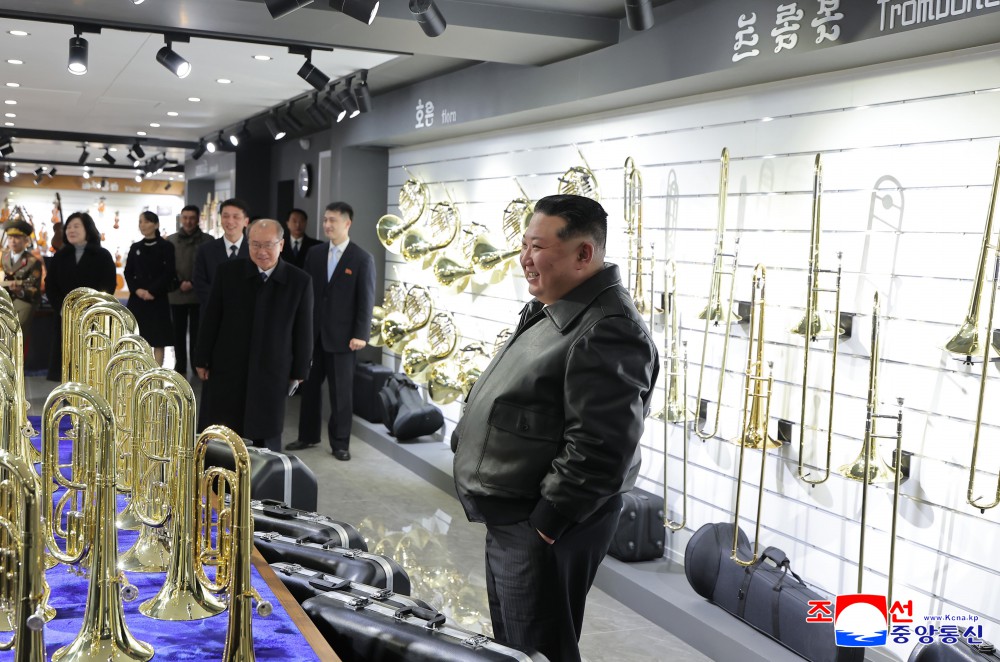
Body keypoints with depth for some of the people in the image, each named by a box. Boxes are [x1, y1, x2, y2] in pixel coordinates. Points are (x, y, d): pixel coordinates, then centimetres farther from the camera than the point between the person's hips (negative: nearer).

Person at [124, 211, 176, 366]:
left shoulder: (166, 246, -2)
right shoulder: (135, 247, 10)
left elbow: (169, 273, -8)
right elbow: (128, 273, 9)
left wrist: (152, 291, -14)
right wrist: (136, 289, -9)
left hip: (158, 299, -4)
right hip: (137, 299, 4)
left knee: (158, 341, 0)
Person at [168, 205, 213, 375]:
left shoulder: (207, 240, 0)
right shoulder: (171, 240, 8)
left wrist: (193, 284, -10)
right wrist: (179, 283, -7)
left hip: (199, 295, -2)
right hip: (176, 295, 3)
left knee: (197, 332, -1)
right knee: (178, 333, 9)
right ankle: (180, 366, 20)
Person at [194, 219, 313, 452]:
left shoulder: (299, 281, -4)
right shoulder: (227, 272, -2)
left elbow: (303, 331, 0)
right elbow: (210, 320, 2)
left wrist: (298, 371, 2)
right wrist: (202, 360, 2)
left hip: (271, 376, -1)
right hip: (226, 371, 1)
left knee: (267, 442, 7)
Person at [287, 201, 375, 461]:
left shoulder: (362, 259, -5)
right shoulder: (314, 253, 7)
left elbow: (366, 300, -7)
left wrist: (360, 334, -12)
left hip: (342, 336, -4)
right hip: (312, 332, 4)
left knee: (341, 391, 5)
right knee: (310, 386, 11)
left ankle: (340, 442, 16)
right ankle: (308, 435, 25)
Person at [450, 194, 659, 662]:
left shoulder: (607, 331, -25)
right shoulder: (548, 311, 9)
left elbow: (597, 452, -29)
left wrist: (543, 525, -23)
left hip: (542, 527, -10)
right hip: (509, 517, 10)